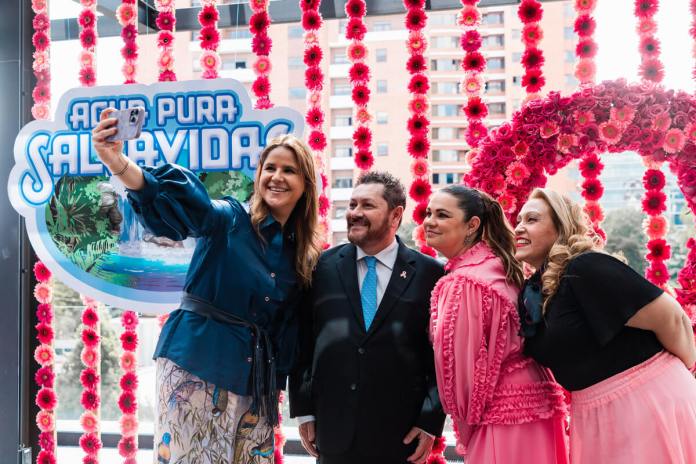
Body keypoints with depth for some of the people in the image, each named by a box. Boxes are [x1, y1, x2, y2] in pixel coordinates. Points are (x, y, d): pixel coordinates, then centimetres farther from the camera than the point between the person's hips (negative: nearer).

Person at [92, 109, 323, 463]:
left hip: (254, 373, 5)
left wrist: (277, 383, 13)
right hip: (196, 359, -5)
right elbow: (176, 200, -25)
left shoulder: (303, 253, 9)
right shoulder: (229, 219, -6)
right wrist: (116, 162, -42)